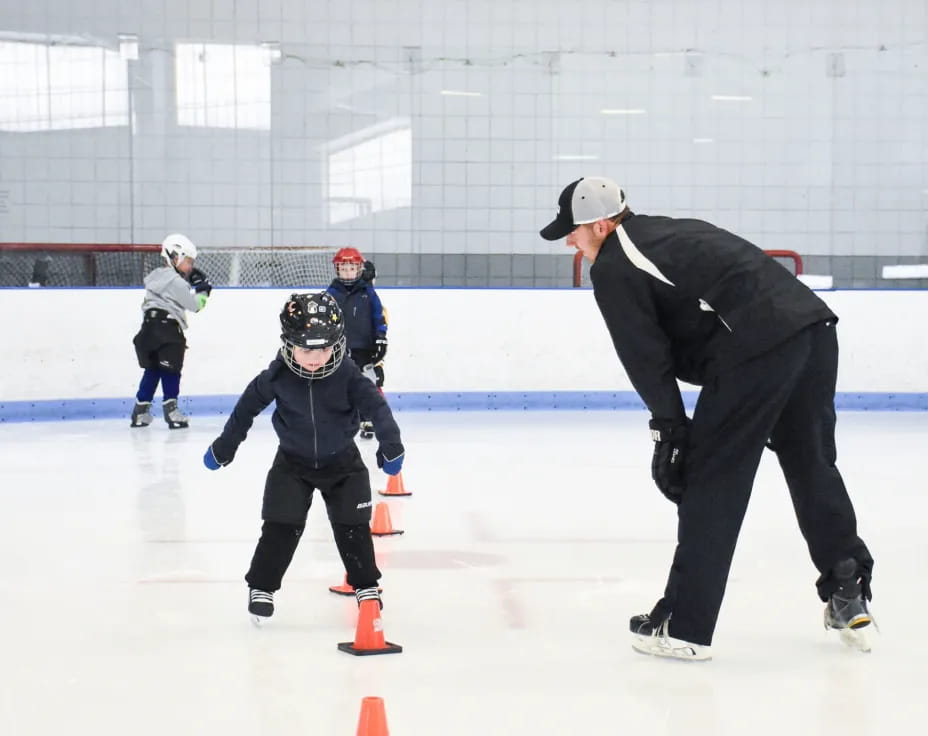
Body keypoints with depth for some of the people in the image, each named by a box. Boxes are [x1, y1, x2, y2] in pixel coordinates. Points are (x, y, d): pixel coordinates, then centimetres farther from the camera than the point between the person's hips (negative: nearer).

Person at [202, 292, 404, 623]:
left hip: (342, 462, 0)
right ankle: (261, 587, 9)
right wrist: (224, 446, 4)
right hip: (293, 462, 0)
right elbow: (247, 406, -5)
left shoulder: (347, 375, -21)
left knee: (352, 526, 3)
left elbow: (376, 405, -19)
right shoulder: (277, 377, -19)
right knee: (281, 527, -6)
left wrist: (390, 445, -29)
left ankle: (366, 584, 21)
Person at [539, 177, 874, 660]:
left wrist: (669, 424, 7)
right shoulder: (665, 232, 28)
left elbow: (644, 355, -2)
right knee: (813, 467, 22)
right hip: (814, 323, 9)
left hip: (758, 350, -9)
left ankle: (684, 626, 7)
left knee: (713, 480, 1)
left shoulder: (611, 269, 2)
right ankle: (848, 596, 31)